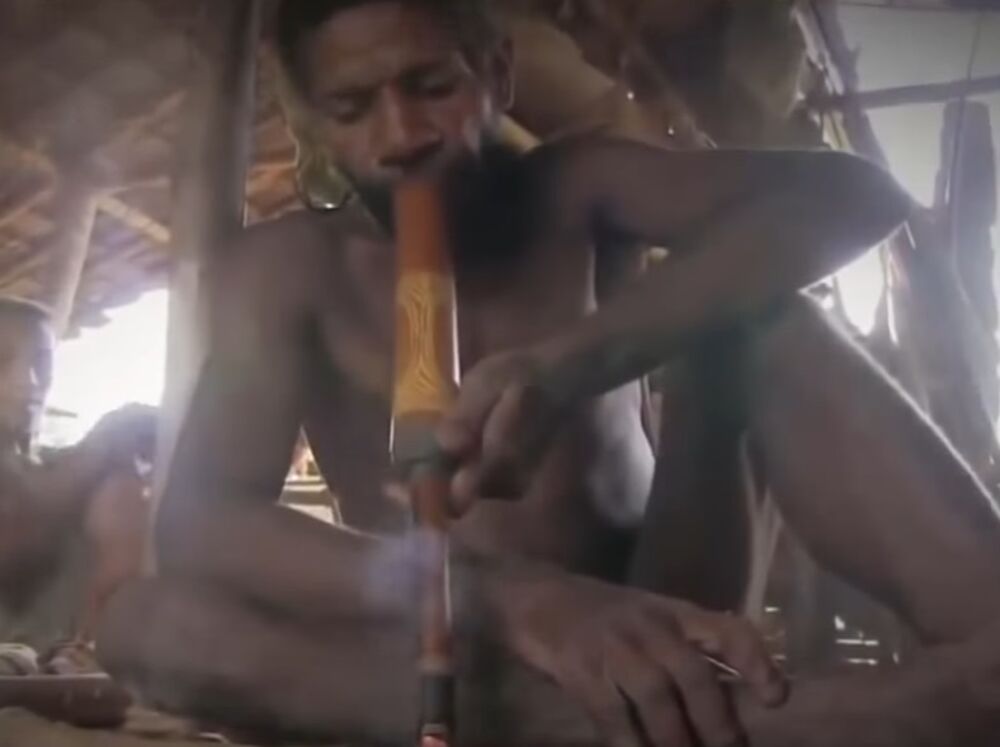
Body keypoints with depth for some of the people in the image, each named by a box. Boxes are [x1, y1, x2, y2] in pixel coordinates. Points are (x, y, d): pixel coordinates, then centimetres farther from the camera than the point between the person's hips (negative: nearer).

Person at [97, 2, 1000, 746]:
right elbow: (197, 522, -20)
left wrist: (575, 362, -37)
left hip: (650, 616, 1)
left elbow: (849, 196, -19)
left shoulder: (571, 195, -2)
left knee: (761, 308, -14)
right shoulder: (291, 269, -5)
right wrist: (506, 594, -38)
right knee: (144, 623, -28)